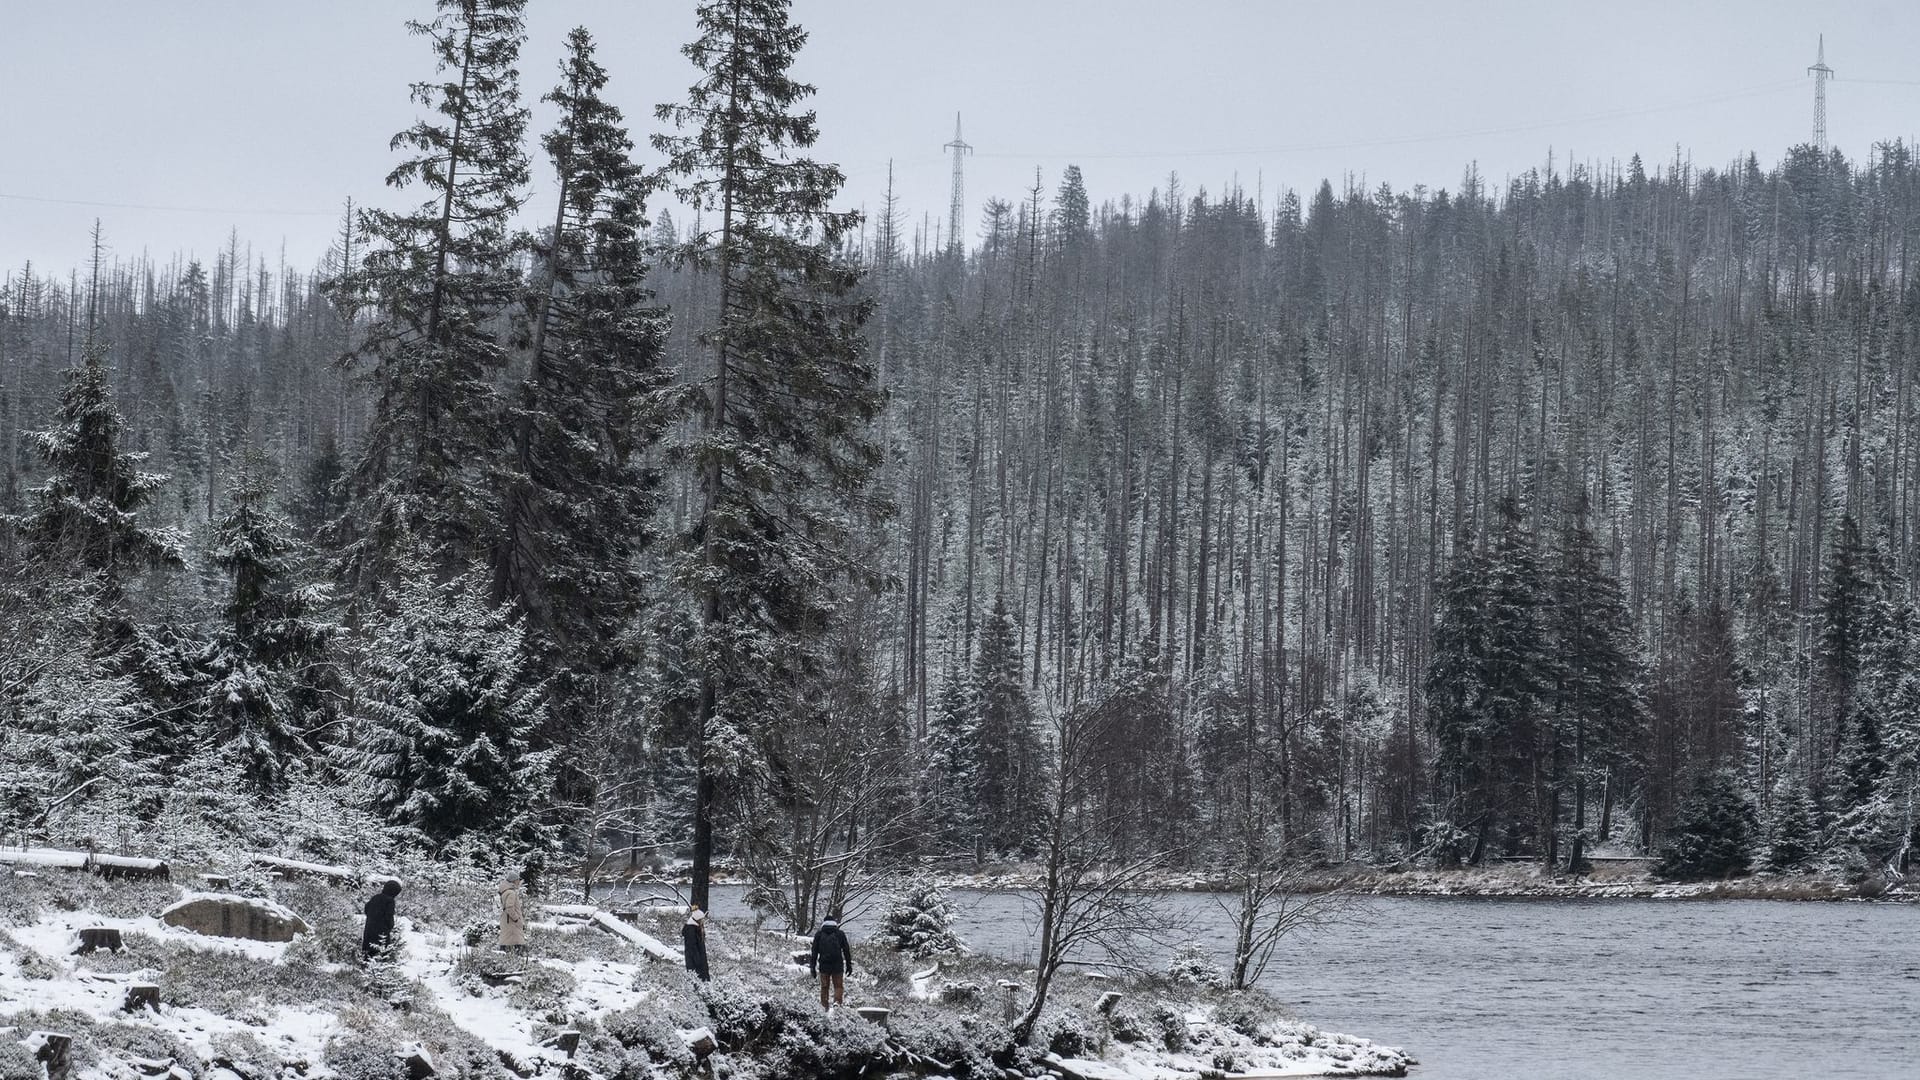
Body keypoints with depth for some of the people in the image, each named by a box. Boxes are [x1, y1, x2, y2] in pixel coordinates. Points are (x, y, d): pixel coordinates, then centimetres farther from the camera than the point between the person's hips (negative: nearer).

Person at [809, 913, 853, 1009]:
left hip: (824, 965, 1)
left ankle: (824, 1007, 5)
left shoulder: (819, 934, 6)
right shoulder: (840, 934, 5)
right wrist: (849, 965, 10)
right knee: (838, 986, 4)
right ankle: (837, 1002, -18)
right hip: (838, 965, -1)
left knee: (824, 987, 8)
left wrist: (813, 966, 5)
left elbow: (814, 952, 3)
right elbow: (846, 951, 6)